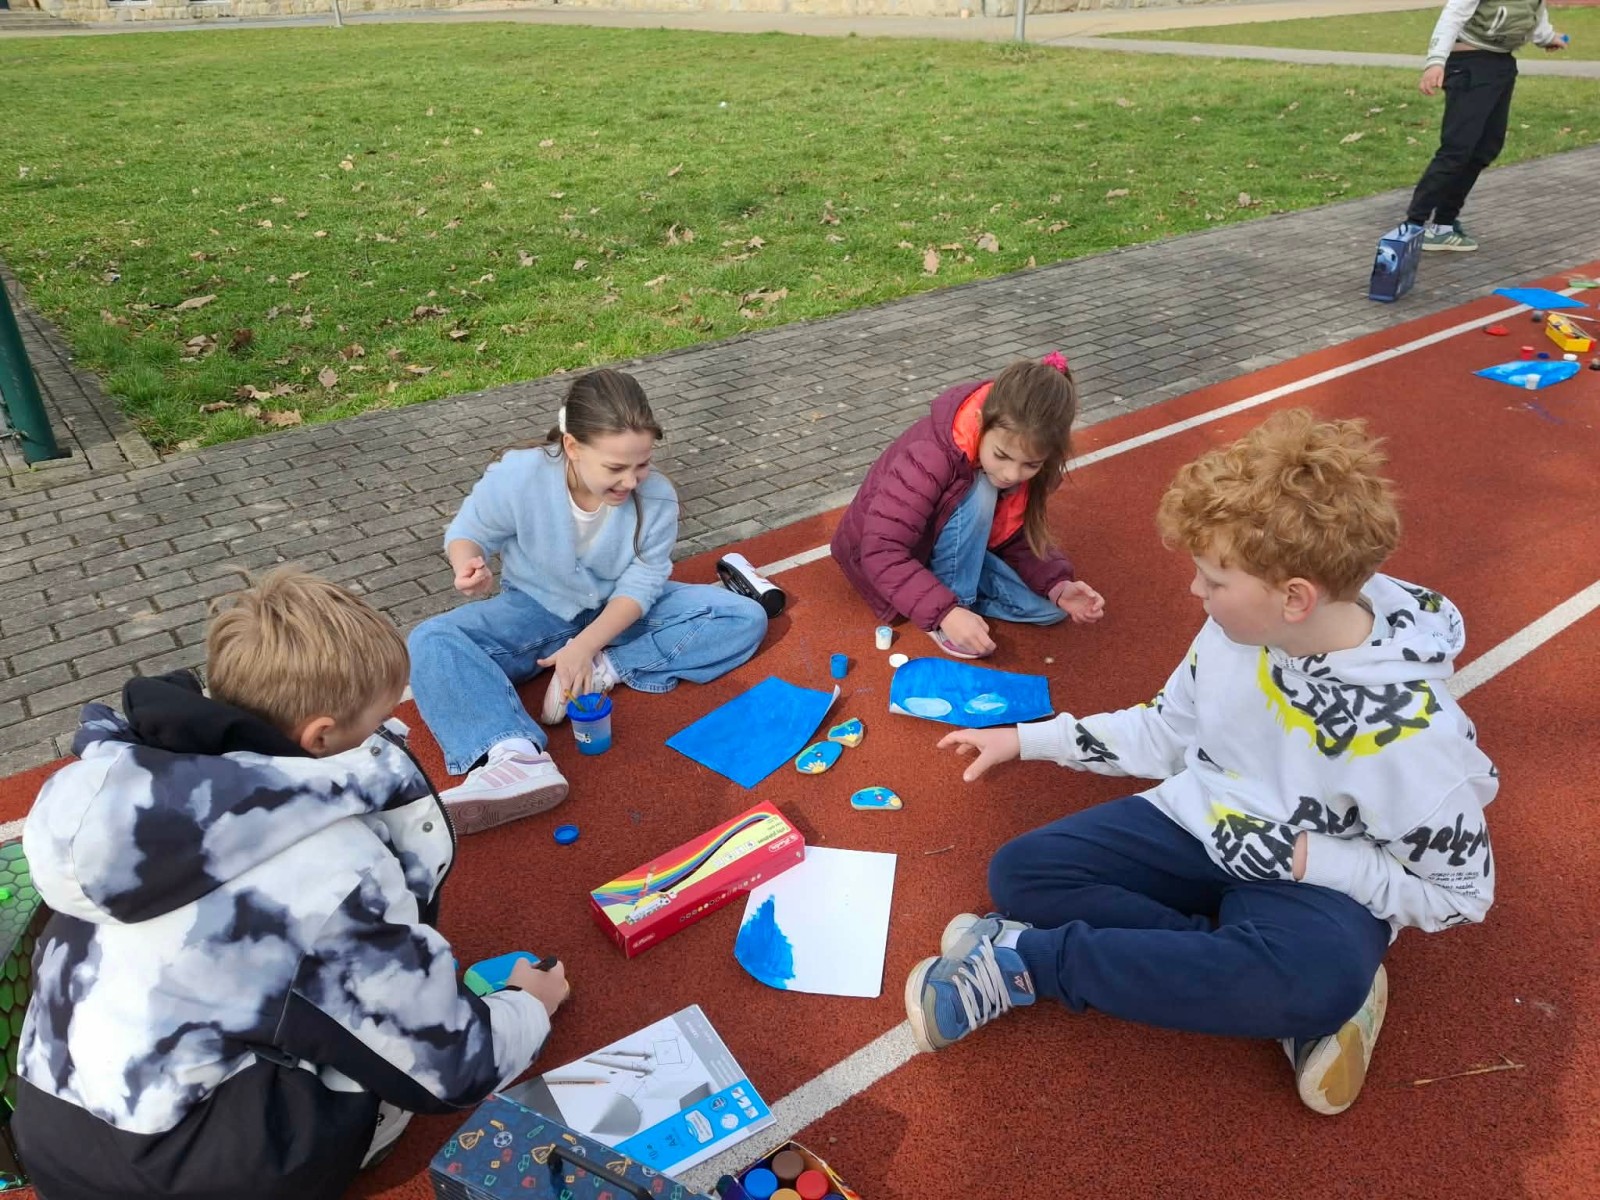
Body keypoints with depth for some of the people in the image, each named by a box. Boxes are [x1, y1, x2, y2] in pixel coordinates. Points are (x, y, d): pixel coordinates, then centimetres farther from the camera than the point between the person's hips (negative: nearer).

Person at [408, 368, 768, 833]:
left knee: (745, 619, -18)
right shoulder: (516, 478, -24)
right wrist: (469, 566, -33)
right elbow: (467, 532, -9)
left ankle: (604, 671, -26)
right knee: (430, 642, -28)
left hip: (623, 612, 1)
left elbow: (643, 580, -18)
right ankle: (516, 755, -50)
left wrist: (587, 646, -31)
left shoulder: (657, 496, -21)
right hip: (537, 611, -1)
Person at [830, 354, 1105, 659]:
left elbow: (1021, 538, -6)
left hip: (956, 548, 6)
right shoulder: (931, 457, -36)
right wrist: (945, 612, -46)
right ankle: (954, 601, -16)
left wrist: (1059, 586, -23)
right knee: (978, 496, -33)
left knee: (1051, 607, -11)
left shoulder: (1023, 463, -16)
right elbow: (882, 552, -38)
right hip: (889, 556, -6)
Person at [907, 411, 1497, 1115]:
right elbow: (1168, 730, 6)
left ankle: (1026, 961, -25)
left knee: (1321, 971, -41)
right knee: (1020, 874, -14)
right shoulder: (1239, 626, -10)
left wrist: (1308, 858, -22)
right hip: (1197, 826, 6)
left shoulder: (1407, 725, -24)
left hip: (1316, 878, -5)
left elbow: (1460, 891, -11)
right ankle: (1293, 999, -16)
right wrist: (1027, 739, 4)